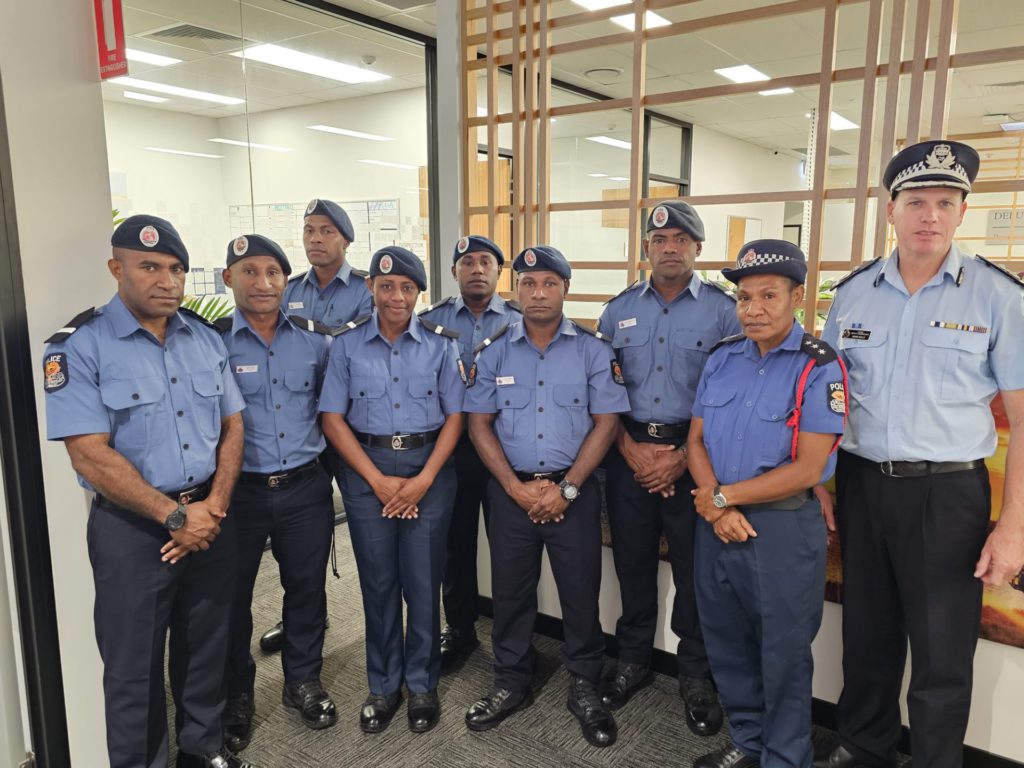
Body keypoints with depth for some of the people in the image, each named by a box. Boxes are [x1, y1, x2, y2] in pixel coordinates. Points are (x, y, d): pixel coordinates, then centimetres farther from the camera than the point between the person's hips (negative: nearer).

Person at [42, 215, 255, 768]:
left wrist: (214, 506, -7)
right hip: (132, 529, -4)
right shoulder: (78, 347, -10)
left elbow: (232, 425, 6)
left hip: (210, 519, 5)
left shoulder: (205, 338, 5)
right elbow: (91, 457, -16)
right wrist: (175, 517, -16)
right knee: (134, 664, 11)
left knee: (206, 646, 18)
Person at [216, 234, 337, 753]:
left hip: (305, 488, 3)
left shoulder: (314, 339, 2)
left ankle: (303, 681, 37)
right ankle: (236, 695, 35)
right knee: (231, 595, 13)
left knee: (307, 588, 15)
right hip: (238, 492, -2)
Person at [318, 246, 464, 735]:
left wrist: (424, 479, -11)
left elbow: (454, 417, -1)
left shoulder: (441, 344, 1)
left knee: (423, 580, 4)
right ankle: (383, 685, 27)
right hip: (367, 471, 1)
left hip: (429, 469, 0)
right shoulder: (347, 344, 1)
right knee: (378, 581, 9)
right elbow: (333, 419, -2)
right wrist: (378, 480, -9)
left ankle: (422, 685, 24)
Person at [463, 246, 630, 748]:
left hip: (574, 490, -1)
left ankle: (585, 687, 28)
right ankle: (511, 682, 32)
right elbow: (479, 424, 1)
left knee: (580, 590, 7)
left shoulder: (593, 350, -3)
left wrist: (566, 488, -11)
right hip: (510, 490, 2)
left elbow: (606, 423, -5)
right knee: (510, 589, 12)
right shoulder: (494, 351, 2)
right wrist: (517, 488, -8)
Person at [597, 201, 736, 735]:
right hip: (629, 453, 3)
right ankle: (632, 662, 32)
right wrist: (630, 448, -5)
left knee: (695, 569, 6)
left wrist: (683, 457, -11)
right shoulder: (619, 309, 6)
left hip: (694, 455, -2)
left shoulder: (723, 310, -3)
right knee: (632, 562, 13)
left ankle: (696, 675, 26)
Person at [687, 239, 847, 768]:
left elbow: (807, 469, -17)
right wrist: (716, 509, -10)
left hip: (784, 527, -5)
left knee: (783, 655, 11)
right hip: (716, 523, 6)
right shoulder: (721, 359, 5)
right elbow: (696, 441, 5)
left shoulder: (820, 368, -12)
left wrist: (723, 496, -11)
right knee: (727, 643, 19)